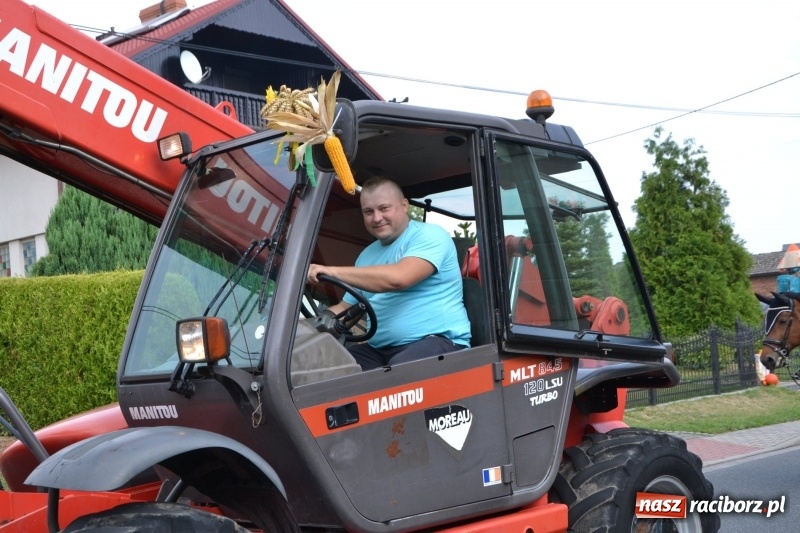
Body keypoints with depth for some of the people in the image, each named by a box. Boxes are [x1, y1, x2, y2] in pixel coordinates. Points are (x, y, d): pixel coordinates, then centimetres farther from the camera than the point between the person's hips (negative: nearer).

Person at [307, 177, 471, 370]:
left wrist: (333, 271, -21)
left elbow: (399, 278, -23)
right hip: (380, 350, 7)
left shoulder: (429, 235, -4)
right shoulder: (368, 254, 20)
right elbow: (345, 307, 24)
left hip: (439, 341, -7)